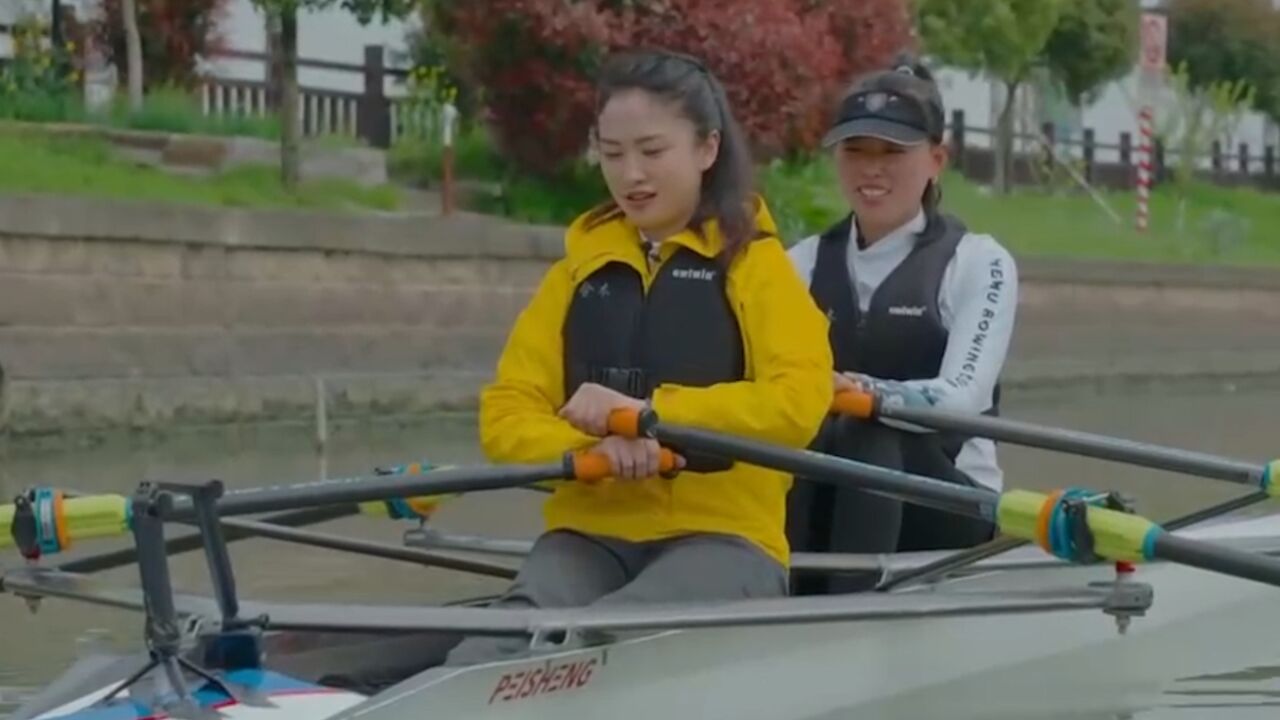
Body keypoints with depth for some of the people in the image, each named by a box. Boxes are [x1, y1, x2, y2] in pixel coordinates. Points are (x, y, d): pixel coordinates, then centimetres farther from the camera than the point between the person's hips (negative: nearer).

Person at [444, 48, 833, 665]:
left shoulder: (753, 263, 6)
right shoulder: (582, 267, 18)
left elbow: (799, 402, -9)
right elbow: (505, 416, 10)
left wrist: (649, 412, -14)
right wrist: (594, 447, -13)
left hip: (722, 538, -3)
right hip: (590, 535, 3)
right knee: (493, 653, -33)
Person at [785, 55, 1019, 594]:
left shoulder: (977, 262, -2)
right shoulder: (805, 263, 10)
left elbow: (960, 397, -19)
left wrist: (858, 391, -39)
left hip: (949, 508, -2)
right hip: (824, 499, 3)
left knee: (868, 440, -34)